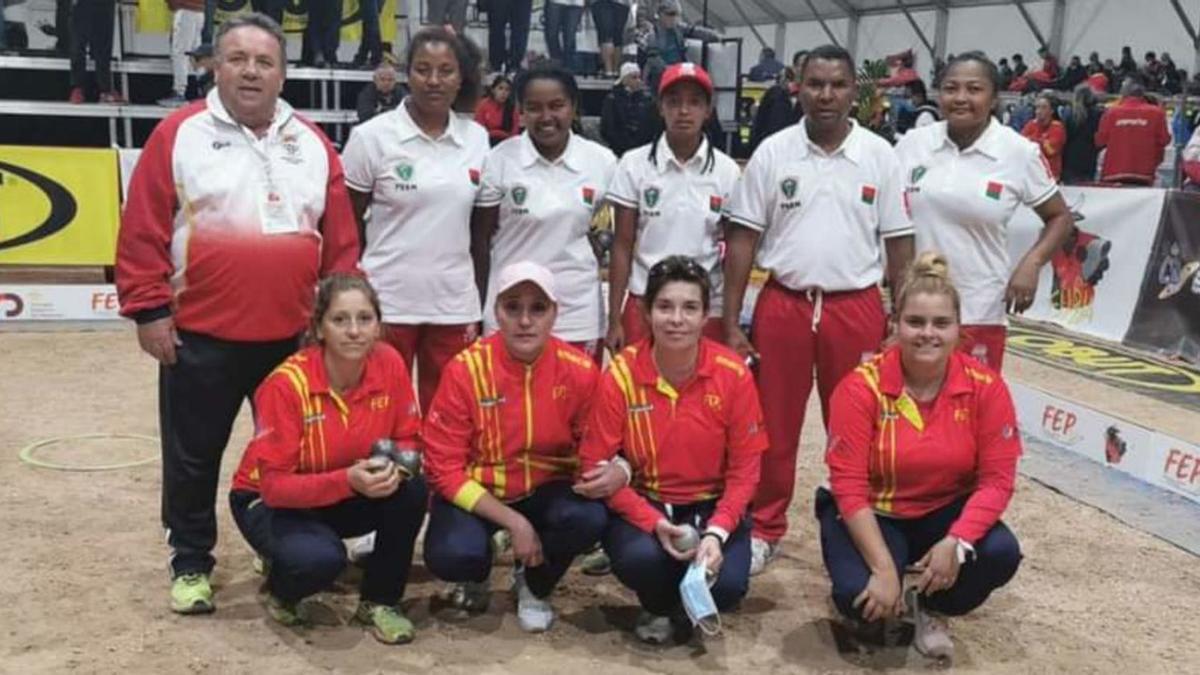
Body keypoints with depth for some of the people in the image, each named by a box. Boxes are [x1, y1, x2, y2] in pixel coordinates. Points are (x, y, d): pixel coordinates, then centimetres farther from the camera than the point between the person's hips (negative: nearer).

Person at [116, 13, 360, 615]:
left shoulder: (311, 143, 7)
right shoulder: (179, 135, -3)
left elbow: (340, 239, 8)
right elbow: (142, 233, -5)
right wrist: (149, 310, -8)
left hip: (294, 337, 3)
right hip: (199, 337, -3)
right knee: (193, 457, 9)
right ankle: (191, 563, 27)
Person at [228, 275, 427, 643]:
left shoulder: (389, 363, -16)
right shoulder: (287, 383, -28)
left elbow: (408, 439, -6)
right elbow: (274, 484, -25)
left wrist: (394, 466, -30)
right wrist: (347, 480, -40)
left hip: (353, 495, 4)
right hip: (271, 501, -4)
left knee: (412, 488, -25)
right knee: (320, 558, -34)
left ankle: (379, 601, -3)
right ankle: (281, 589, 5)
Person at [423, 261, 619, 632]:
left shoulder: (580, 371, -12)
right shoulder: (466, 369, -17)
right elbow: (445, 466, -14)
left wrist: (614, 472, -25)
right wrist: (513, 521, -22)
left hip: (546, 489, 2)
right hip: (475, 492, -2)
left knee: (588, 519, -30)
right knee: (450, 555, -32)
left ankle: (534, 586, 6)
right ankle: (476, 574, 12)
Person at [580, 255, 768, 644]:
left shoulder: (733, 374, -11)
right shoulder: (620, 374, -13)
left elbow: (744, 468, -6)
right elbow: (596, 464, -11)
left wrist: (716, 532, -21)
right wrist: (654, 522, -24)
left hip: (712, 505, 1)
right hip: (641, 503, -1)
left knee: (727, 586, -25)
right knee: (641, 557, -33)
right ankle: (658, 608, 7)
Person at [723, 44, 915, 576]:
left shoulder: (880, 156, 0)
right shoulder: (772, 153, -1)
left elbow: (899, 245, 4)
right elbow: (742, 239, 0)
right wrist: (731, 323, -4)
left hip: (857, 308, 0)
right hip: (783, 305, 0)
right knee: (773, 425, 9)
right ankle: (765, 528, 24)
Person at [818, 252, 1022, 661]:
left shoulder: (985, 386, -12)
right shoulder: (863, 386, -19)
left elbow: (996, 478, -11)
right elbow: (849, 486, -19)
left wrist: (956, 543, -28)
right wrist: (884, 568, -26)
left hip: (946, 512, 3)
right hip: (874, 515, -2)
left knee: (1001, 554, -27)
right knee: (860, 596, -29)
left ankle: (926, 607, 6)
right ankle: (893, 603, 13)